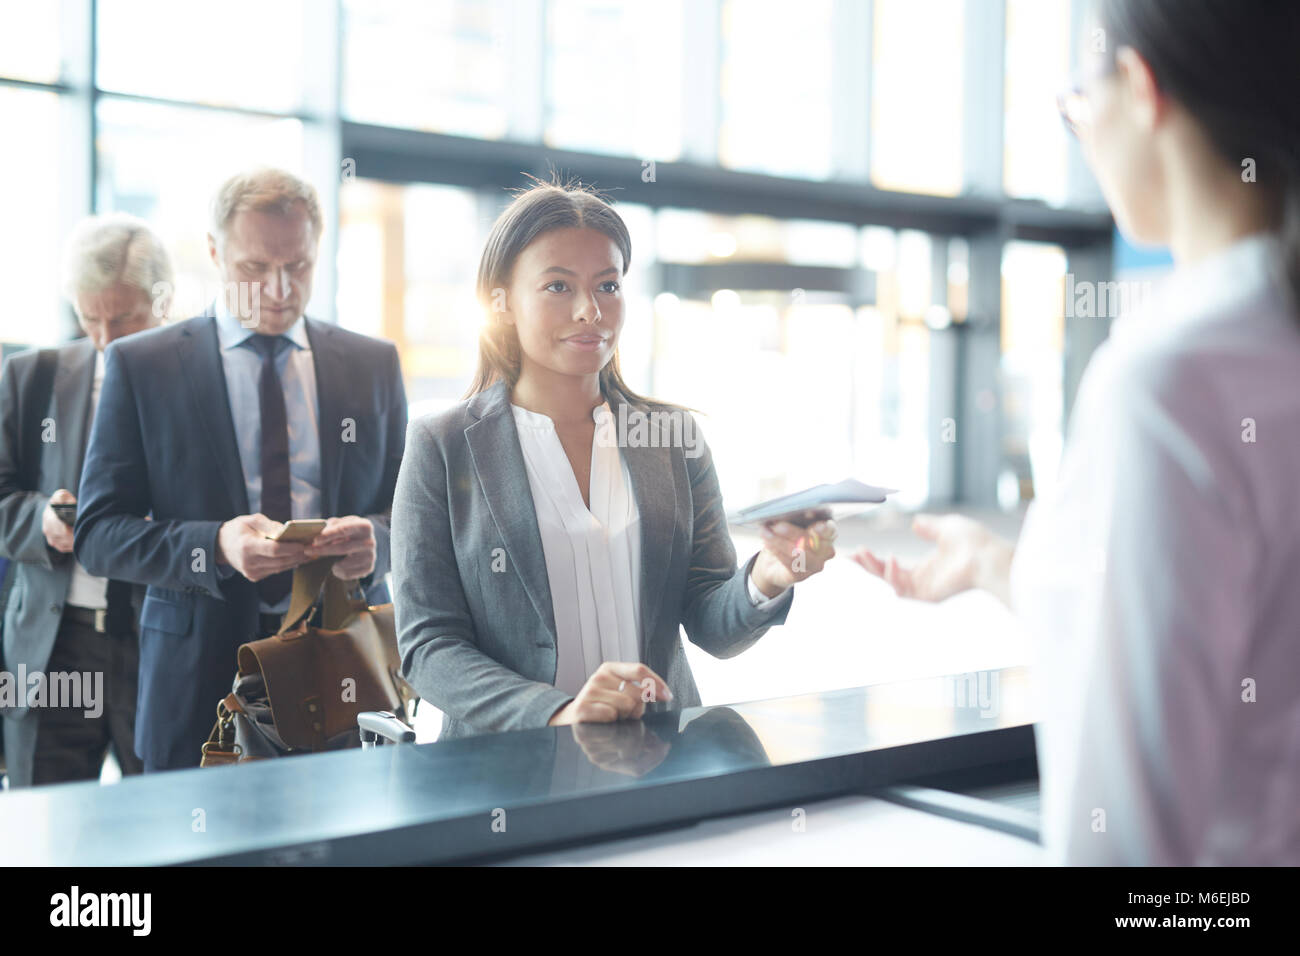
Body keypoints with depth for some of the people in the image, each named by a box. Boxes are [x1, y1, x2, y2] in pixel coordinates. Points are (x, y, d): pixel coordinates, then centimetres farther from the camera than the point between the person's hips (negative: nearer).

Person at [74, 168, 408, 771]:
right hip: (199, 676, -1)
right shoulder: (141, 365, 2)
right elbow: (96, 534, -1)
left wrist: (375, 540, -14)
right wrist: (215, 546, -19)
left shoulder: (374, 364, 9)